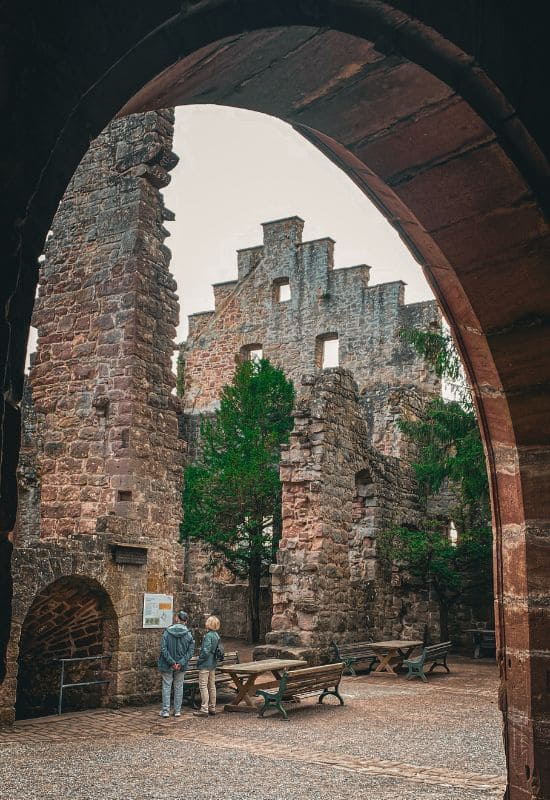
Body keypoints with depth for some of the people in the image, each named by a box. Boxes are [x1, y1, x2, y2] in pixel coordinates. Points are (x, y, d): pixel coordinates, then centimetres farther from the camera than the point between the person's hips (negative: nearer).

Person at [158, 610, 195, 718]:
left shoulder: (167, 632, -9)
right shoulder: (188, 634, -4)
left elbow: (163, 649, -15)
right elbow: (191, 651, -8)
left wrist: (171, 662, -14)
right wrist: (181, 663, -12)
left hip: (167, 665, -2)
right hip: (181, 667, 2)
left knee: (166, 687, 8)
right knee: (179, 687, 13)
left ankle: (166, 711, 10)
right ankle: (177, 710, 17)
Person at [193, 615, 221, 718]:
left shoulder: (208, 636, -19)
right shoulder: (217, 635, 8)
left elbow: (206, 651, -23)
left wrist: (199, 661, -10)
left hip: (205, 664, -9)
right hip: (213, 664, 9)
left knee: (203, 686, -4)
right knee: (212, 686, 14)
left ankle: (204, 709, -3)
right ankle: (212, 708, 20)